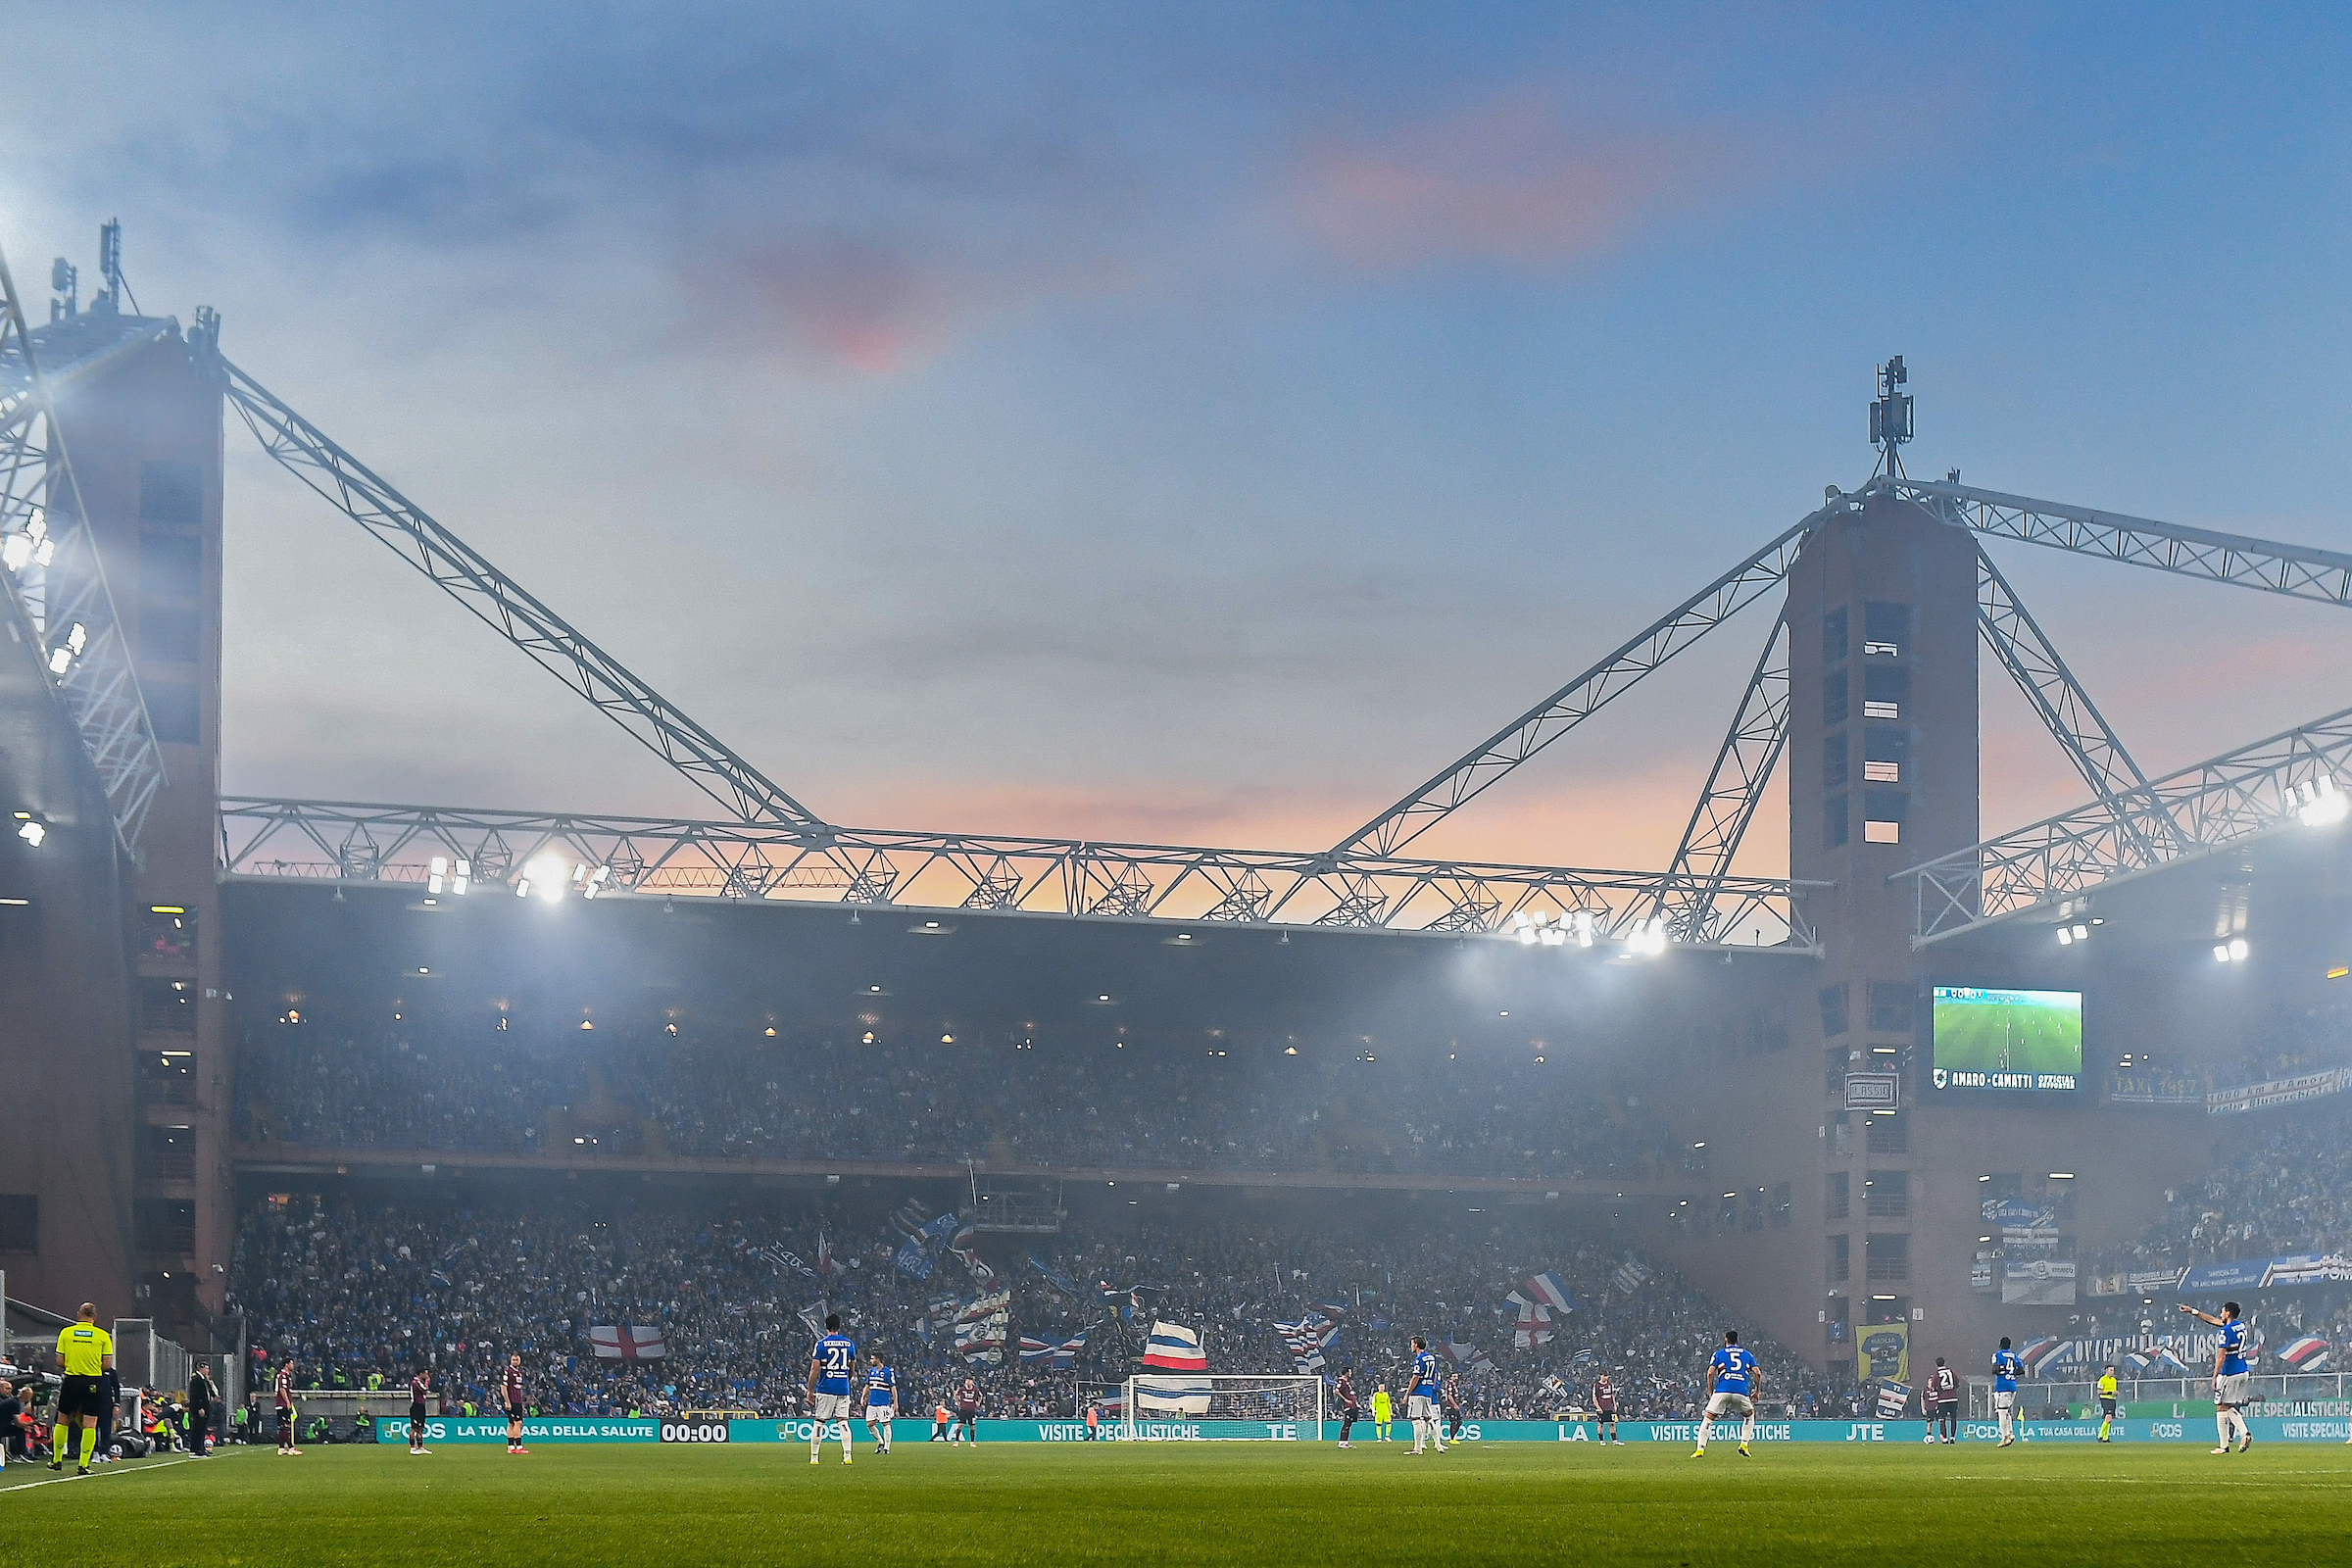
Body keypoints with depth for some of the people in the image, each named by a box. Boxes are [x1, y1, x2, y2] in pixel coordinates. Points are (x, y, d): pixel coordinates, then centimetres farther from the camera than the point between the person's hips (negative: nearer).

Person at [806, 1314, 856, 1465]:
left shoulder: (821, 1344, -5)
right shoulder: (849, 1343, 6)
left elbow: (815, 1369, -8)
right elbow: (852, 1370, 14)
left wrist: (810, 1390, -1)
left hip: (825, 1389, -3)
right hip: (843, 1389, 3)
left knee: (819, 1422, 4)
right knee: (843, 1421, 4)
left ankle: (814, 1457, 5)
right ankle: (847, 1456, -6)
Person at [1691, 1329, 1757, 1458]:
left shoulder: (1718, 1354, 15)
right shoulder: (1747, 1354, 20)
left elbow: (1710, 1373, 3)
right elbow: (1757, 1373, 10)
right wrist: (1757, 1391, 19)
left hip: (1722, 1391, -1)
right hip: (1741, 1391, 1)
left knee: (1708, 1418, 7)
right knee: (1749, 1415, 27)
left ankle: (1700, 1449, -5)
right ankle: (1744, 1445, 15)